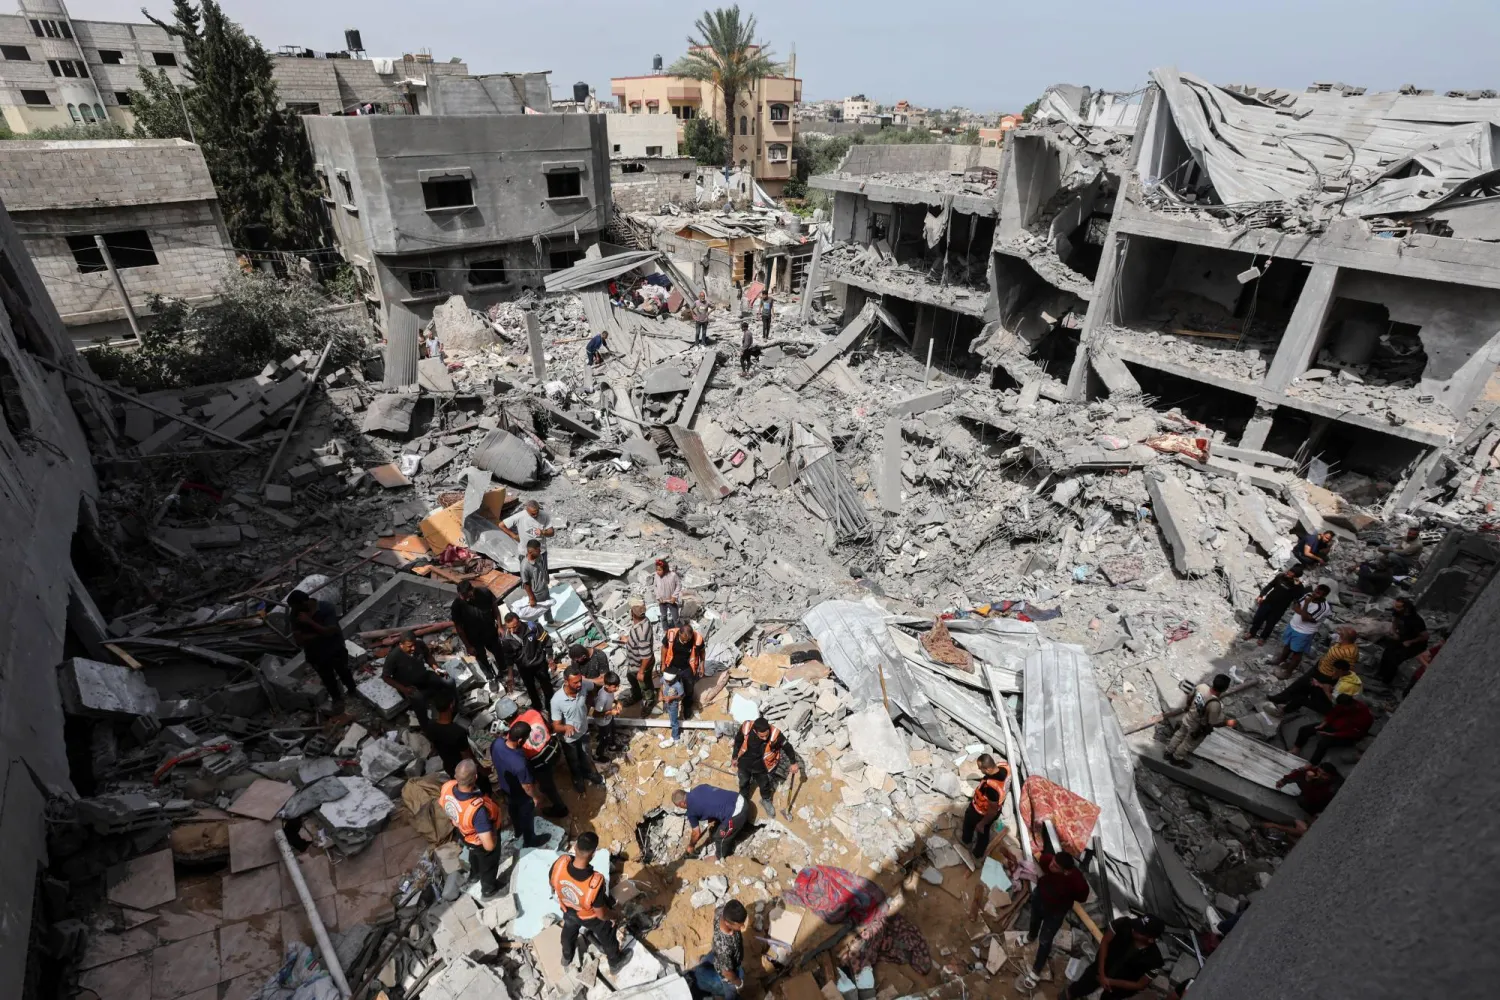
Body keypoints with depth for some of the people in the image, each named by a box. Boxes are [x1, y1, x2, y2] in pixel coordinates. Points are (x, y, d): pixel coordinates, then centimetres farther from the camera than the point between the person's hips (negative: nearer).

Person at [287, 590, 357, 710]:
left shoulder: (327, 608, -28)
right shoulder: (296, 614, -17)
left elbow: (329, 632, -33)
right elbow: (298, 639, -20)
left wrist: (309, 621, -38)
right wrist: (320, 634, -29)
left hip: (335, 650, -3)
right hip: (316, 654, 3)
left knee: (343, 672, 20)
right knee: (327, 678, 21)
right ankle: (337, 699, 46)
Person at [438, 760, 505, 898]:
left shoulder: (447, 787, -33)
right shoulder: (478, 810, -49)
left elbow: (441, 803, -6)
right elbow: (489, 846, -40)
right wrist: (494, 832, -20)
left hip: (463, 832, 5)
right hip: (480, 842, -5)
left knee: (474, 852, 39)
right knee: (488, 864, 29)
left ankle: (475, 872, 70)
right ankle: (488, 890, 58)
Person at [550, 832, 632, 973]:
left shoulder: (560, 863, -38)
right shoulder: (595, 882, -47)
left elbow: (552, 882, -11)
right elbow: (601, 914, -27)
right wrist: (613, 914, -5)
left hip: (569, 910, 3)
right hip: (591, 916, -3)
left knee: (569, 931, 37)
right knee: (606, 937, 29)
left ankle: (567, 956, 66)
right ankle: (615, 963, 56)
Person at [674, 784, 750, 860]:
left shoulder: (691, 810, -3)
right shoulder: (699, 787, 14)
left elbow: (696, 833, 10)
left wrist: (691, 846, 29)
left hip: (736, 813, -8)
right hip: (741, 800, 8)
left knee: (720, 837, 18)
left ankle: (721, 859, 41)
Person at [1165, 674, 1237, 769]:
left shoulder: (1202, 686, -25)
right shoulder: (1215, 705, -43)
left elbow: (1190, 699, -5)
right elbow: (1214, 722, -26)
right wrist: (1227, 722, -7)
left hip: (1188, 718, 6)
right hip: (1198, 728, -6)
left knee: (1180, 735, 31)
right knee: (1189, 744, 24)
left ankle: (1169, 752, 53)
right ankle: (1177, 759, 48)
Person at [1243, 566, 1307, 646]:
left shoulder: (1299, 587, -18)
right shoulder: (1281, 576, -11)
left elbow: (1297, 597, -34)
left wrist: (1296, 585, -41)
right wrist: (1261, 595, -3)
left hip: (1279, 608, -2)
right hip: (1268, 602, 2)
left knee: (1270, 623, 13)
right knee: (1258, 618, 13)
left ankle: (1263, 637, 37)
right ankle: (1252, 633, 36)